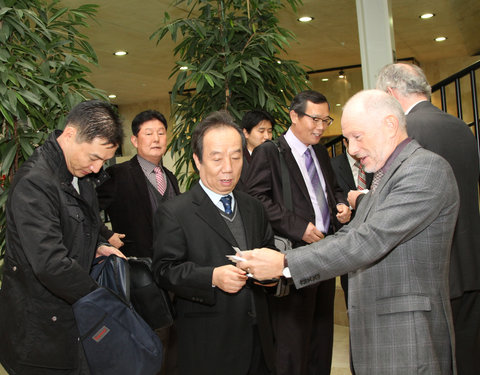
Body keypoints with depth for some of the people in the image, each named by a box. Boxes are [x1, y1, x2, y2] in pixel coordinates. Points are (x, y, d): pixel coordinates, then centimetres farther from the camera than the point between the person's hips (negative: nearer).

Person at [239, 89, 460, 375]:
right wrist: (282, 263, 1)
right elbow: (351, 234, 12)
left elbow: (372, 239, -24)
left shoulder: (426, 168, -16)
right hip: (375, 330, 9)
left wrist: (286, 264, -24)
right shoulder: (385, 176, 16)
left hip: (408, 337, -8)